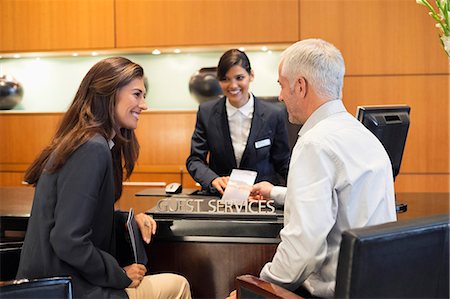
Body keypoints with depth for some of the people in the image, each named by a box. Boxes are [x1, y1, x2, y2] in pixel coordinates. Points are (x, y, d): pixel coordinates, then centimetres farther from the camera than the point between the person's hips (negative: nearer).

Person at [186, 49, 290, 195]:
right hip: (219, 197, 3)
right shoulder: (206, 112, 0)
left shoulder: (275, 115, -5)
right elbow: (194, 159, 2)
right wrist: (213, 179, -17)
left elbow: (283, 167, 3)